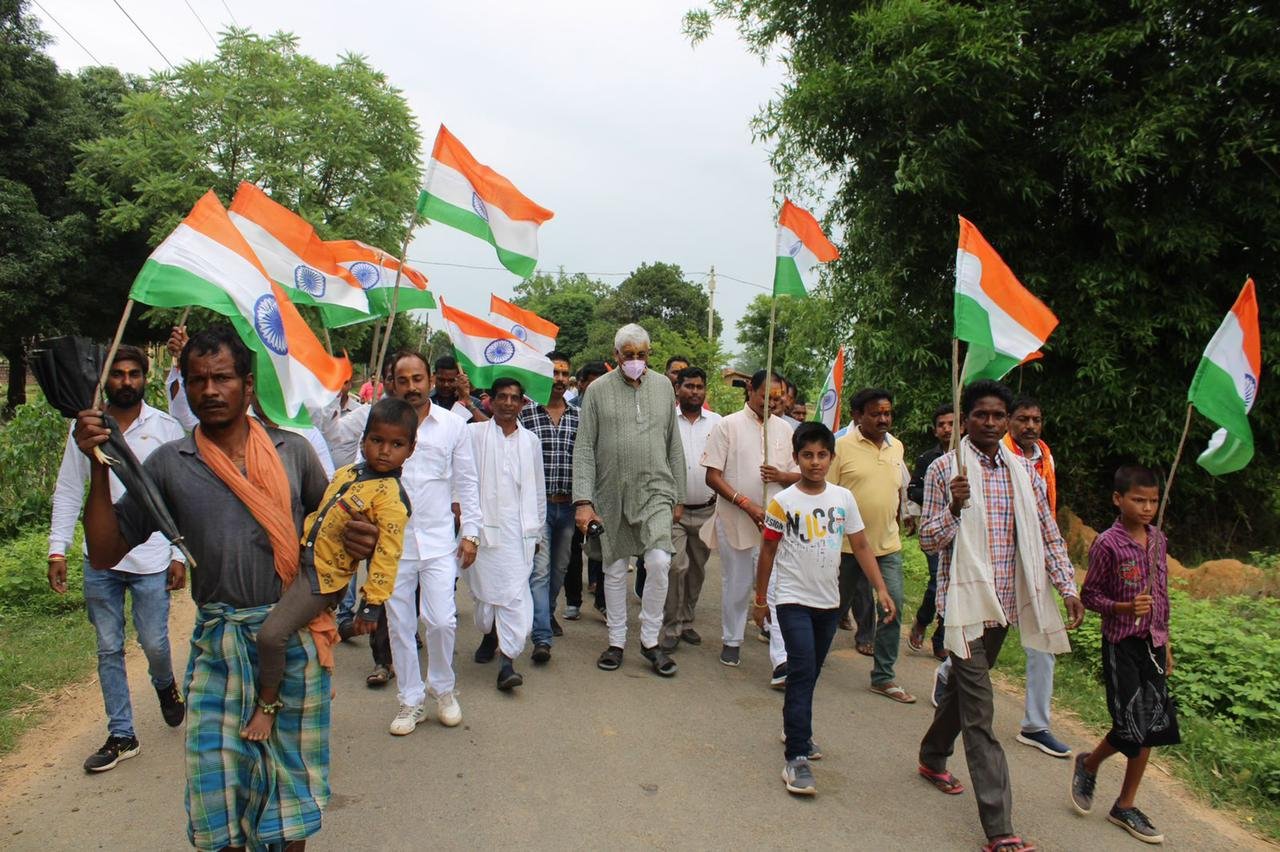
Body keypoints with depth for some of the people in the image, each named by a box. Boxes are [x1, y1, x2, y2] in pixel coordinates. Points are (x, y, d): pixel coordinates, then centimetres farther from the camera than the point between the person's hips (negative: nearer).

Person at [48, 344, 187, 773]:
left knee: (154, 644, 3)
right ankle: (121, 735, 23)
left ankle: (165, 685, 37)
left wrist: (180, 554, -4)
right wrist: (57, 549, 1)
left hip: (151, 559, -2)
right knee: (109, 649, 9)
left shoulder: (166, 427, -2)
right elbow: (68, 491, 8)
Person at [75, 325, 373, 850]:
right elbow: (105, 552, 2)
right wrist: (100, 468, -8)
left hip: (296, 635, 0)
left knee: (292, 767, 13)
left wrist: (361, 538, -12)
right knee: (218, 777, 5)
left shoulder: (293, 451, 1)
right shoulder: (169, 464, 1)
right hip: (219, 642, 0)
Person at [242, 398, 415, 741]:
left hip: (324, 577, -9)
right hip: (301, 560, 9)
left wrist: (372, 605, -21)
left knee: (272, 634, -17)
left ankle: (268, 703, 9)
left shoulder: (391, 496, -19)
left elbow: (387, 553, -21)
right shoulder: (346, 472, 6)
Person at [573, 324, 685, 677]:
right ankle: (616, 642, 24)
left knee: (659, 562, -12)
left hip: (655, 491, 1)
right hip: (612, 494, 0)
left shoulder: (663, 387, 6)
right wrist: (583, 501, -12)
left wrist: (678, 497, 9)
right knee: (615, 569, 9)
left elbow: (674, 447, 10)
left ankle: (650, 640, 6)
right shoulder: (598, 390, -1)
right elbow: (584, 449, -4)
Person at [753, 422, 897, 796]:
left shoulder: (843, 498, 0)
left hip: (829, 601, 4)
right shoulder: (783, 502, -9)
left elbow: (861, 545, 5)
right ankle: (796, 759, -7)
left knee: (809, 674, 16)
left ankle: (795, 729, 37)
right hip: (793, 600, -4)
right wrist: (760, 599, 3)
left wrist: (881, 588, -1)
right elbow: (768, 551, -1)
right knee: (802, 673, -12)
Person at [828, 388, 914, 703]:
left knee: (893, 606, -1)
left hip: (888, 544, 4)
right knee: (837, 606, 10)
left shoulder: (896, 447, 8)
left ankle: (883, 677, 12)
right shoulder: (841, 447, -10)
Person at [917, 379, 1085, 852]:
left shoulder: (1025, 471, 6)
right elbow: (928, 540, -8)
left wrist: (1069, 587, 6)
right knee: (979, 711, -5)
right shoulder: (944, 469, -7)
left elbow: (1047, 533, 12)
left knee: (963, 688, 22)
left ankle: (933, 758, 45)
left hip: (1004, 602, 5)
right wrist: (954, 507, -25)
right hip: (964, 600, -5)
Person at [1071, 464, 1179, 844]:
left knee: (1152, 726, 8)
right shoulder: (1108, 544, -14)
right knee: (1131, 727, -6)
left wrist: (1165, 642, 15)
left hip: (1153, 644, 6)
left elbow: (1162, 595, 13)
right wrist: (1124, 607, -26)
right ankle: (1088, 764, 25)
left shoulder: (1158, 539, 5)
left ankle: (1126, 806, 22)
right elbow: (1090, 594, -9)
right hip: (1122, 644, -6)